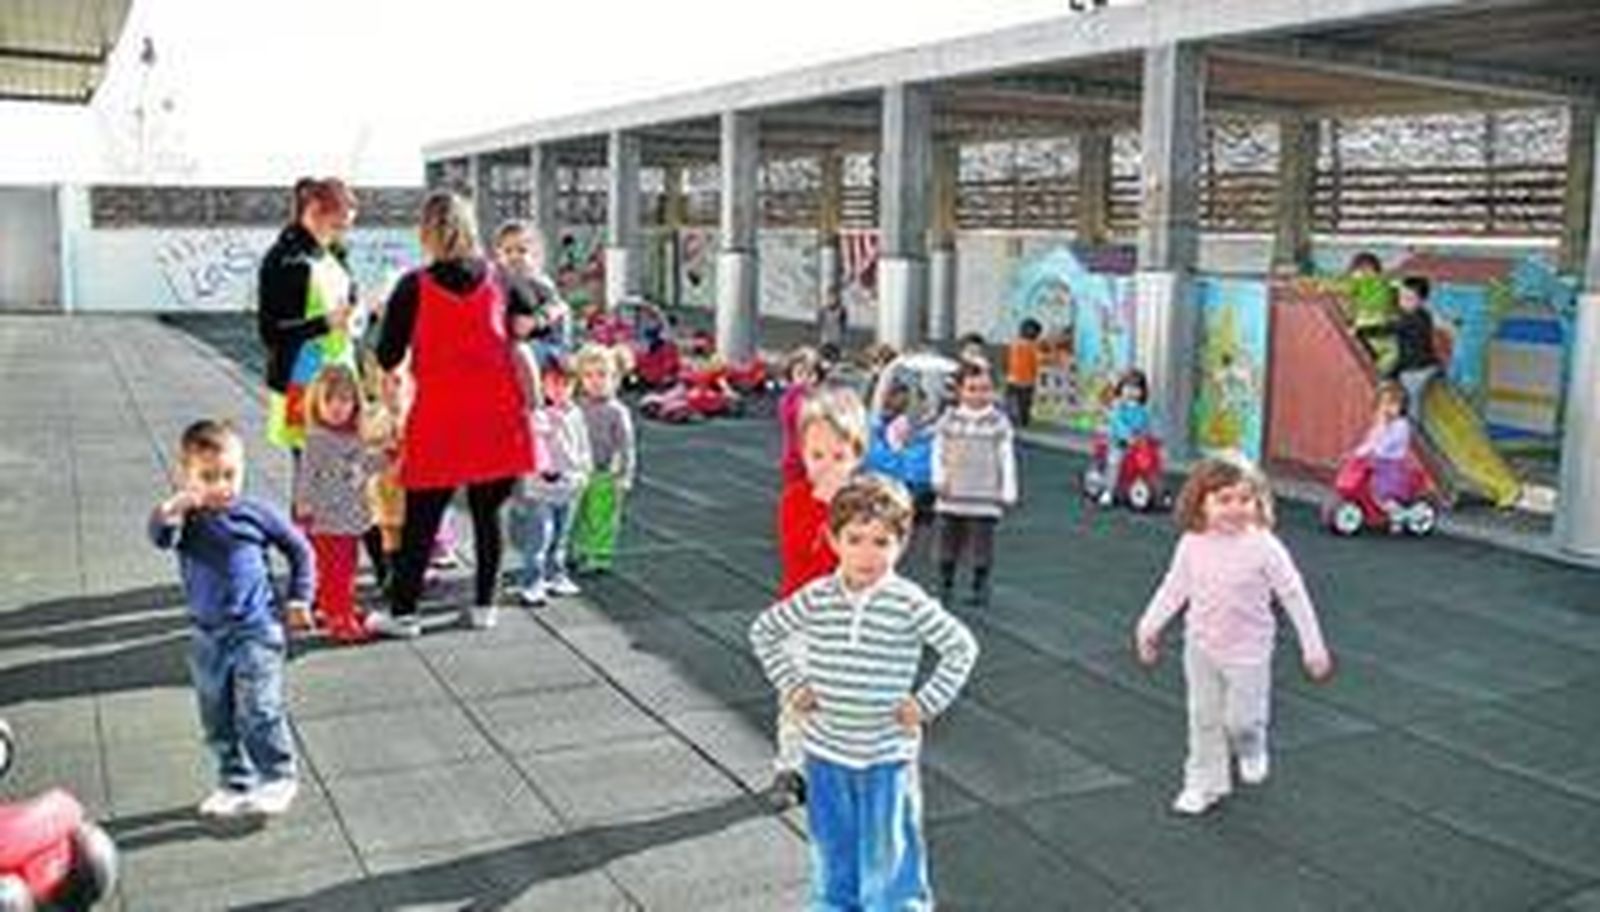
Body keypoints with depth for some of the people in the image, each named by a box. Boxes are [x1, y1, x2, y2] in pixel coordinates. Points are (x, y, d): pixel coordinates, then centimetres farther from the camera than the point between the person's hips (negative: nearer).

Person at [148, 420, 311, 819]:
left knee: (258, 712, -7)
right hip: (206, 635, 3)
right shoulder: (186, 520, -7)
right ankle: (234, 783, 30)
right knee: (217, 720, 14)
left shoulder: (257, 513, -8)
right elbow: (160, 536, -31)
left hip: (255, 631, -3)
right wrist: (172, 510, -51)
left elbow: (299, 549, 6)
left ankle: (278, 778, 12)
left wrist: (299, 597, 2)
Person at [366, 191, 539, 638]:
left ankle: (403, 612, 13)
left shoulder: (414, 287, -6)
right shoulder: (500, 282, 3)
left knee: (421, 519, 6)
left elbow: (387, 357, -2)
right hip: (497, 417, 3)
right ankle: (483, 606, 18)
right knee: (488, 513, 11)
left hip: (439, 420, -2)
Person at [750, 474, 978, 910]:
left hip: (887, 758, -3)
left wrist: (926, 702, -10)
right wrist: (792, 685, 1)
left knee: (888, 865, 8)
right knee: (832, 866, 19)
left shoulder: (908, 604, -14)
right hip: (826, 754, 3)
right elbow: (763, 631, 8)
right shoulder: (815, 599, -7)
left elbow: (962, 647, -6)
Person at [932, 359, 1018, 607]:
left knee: (982, 546, 1)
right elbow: (938, 451, 9)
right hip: (952, 497, 2)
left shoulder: (999, 423, -2)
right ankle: (945, 585, 24)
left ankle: (980, 588, 13)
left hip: (984, 499, -2)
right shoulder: (948, 420, 4)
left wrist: (1008, 492, -4)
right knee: (948, 542, 11)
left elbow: (1007, 458, -1)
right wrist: (939, 478, -3)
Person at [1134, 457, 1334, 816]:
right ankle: (1204, 784, 29)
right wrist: (1149, 627, 13)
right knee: (1204, 719, 13)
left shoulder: (1264, 547, -19)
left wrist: (1313, 647, -7)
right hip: (1201, 648, 3)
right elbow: (1173, 588, 6)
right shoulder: (1192, 544, -9)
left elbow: (1294, 596, -11)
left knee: (1240, 719, 5)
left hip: (1247, 652, -3)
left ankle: (1251, 749, 41)